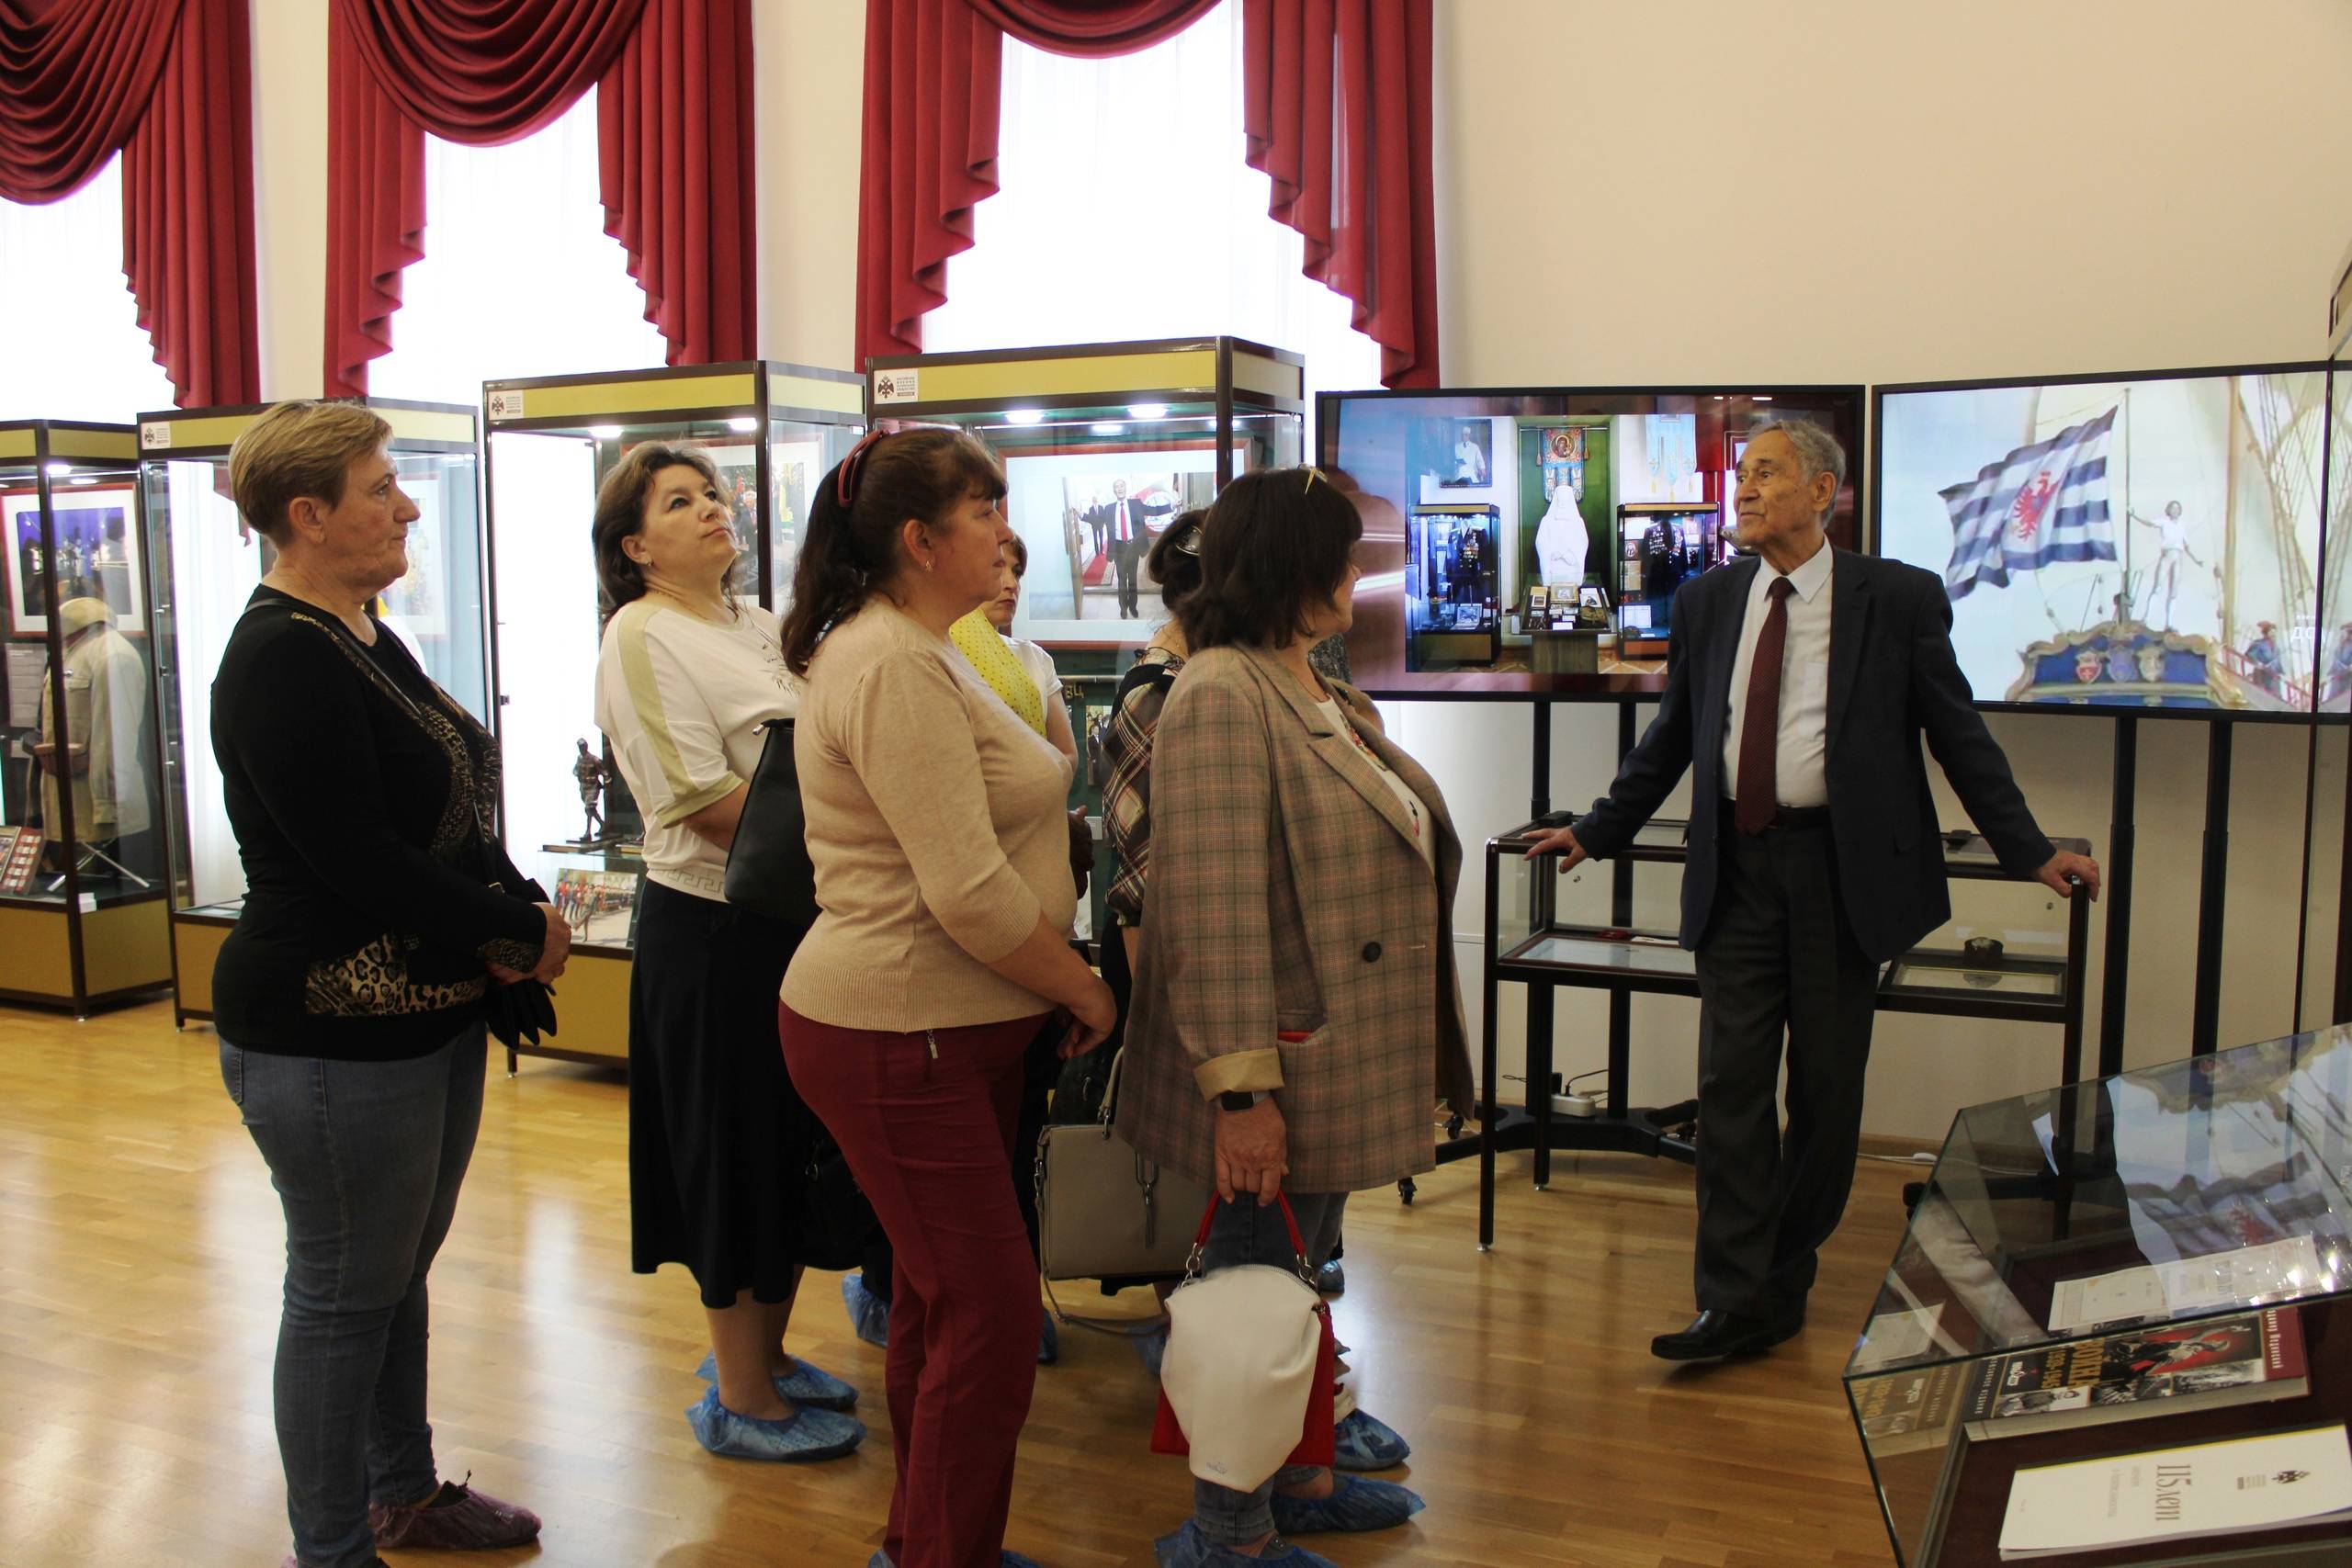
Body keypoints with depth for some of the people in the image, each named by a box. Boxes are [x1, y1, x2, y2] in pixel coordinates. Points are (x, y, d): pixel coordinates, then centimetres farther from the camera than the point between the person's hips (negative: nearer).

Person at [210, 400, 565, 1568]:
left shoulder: (366, 639, 11)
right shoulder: (283, 660, -19)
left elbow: (448, 813, 12)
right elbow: (357, 858, -24)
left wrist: (515, 912, -5)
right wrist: (520, 930, -14)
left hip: (429, 1014, 9)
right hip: (332, 1037, -9)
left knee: (401, 1270, 21)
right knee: (345, 1294, 5)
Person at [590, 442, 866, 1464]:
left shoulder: (760, 628, 13)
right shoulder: (643, 635, -10)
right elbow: (704, 801, -19)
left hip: (794, 919, 8)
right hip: (713, 928, -8)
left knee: (797, 1149, 16)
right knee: (735, 1158, 3)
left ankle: (765, 1356, 33)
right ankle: (739, 1400, 17)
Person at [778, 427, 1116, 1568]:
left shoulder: (909, 651, 15)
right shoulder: (890, 668, -20)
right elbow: (970, 894, -24)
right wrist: (1086, 992, -11)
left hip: (954, 1027, 10)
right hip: (897, 1036, -10)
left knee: (940, 1301, 18)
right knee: (990, 1316, -3)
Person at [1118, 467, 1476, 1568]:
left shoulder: (1323, 699, 12)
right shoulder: (1222, 699, -19)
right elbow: (1214, 909, -25)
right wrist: (1241, 1088, -26)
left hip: (1342, 1061, 9)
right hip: (1283, 1076, -9)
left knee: (1302, 1276, 21)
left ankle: (1293, 1476, 39)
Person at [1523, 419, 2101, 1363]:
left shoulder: (1900, 599, -1)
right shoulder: (1705, 603, 8)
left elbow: (1959, 736, 3)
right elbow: (1670, 738, 17)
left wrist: (2031, 854, 1)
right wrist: (1596, 832, 17)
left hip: (1842, 867, -2)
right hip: (1737, 866, 2)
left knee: (1826, 1085, 7)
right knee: (1731, 1083, -1)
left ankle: (1785, 1275, 24)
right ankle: (1739, 1302, 5)